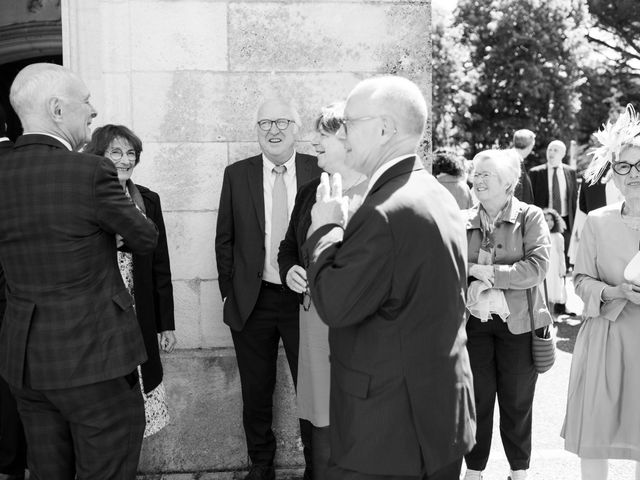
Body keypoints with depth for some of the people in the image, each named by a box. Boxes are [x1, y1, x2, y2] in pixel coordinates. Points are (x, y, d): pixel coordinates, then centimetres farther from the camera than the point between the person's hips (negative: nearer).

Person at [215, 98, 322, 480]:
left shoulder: (321, 172, -2)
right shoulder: (236, 175, 3)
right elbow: (225, 239, 6)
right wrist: (230, 292, 3)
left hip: (306, 298, -1)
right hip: (252, 301, 2)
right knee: (256, 392, 14)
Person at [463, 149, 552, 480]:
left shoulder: (530, 217, -5)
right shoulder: (464, 221, 3)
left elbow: (537, 267, -16)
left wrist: (482, 271, -19)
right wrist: (473, 291, -18)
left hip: (518, 324, -2)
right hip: (473, 322, 2)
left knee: (517, 402, 11)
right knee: (477, 400, 10)